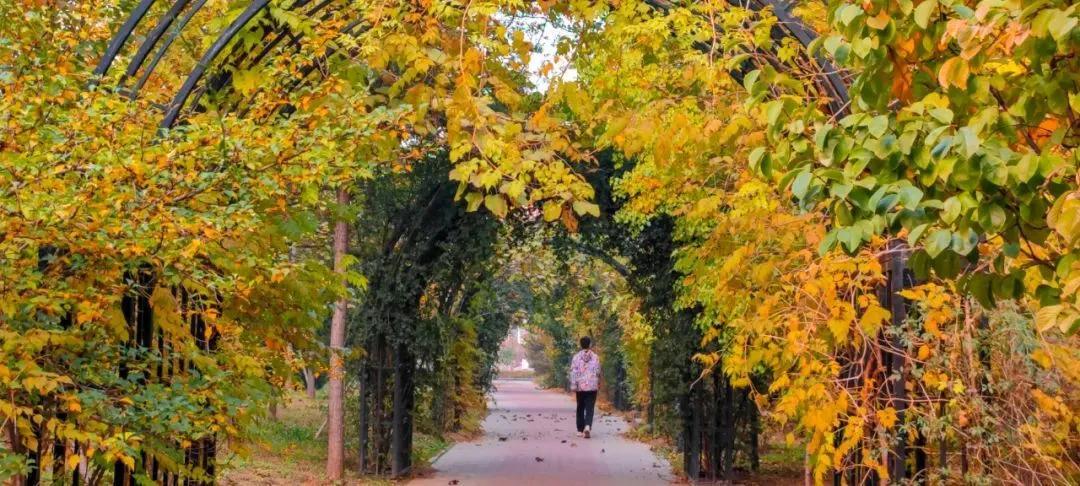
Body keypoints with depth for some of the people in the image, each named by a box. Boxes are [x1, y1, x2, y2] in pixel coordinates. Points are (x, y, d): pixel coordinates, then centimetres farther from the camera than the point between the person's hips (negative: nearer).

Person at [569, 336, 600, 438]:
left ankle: (580, 430, 16)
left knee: (580, 408, 14)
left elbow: (573, 372, -7)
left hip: (580, 386, 1)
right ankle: (587, 426, -25)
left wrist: (573, 386, -5)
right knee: (590, 408, -3)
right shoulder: (595, 357, -2)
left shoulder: (576, 357, -3)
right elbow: (598, 372, 3)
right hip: (592, 386, -1)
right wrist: (598, 383, 18)